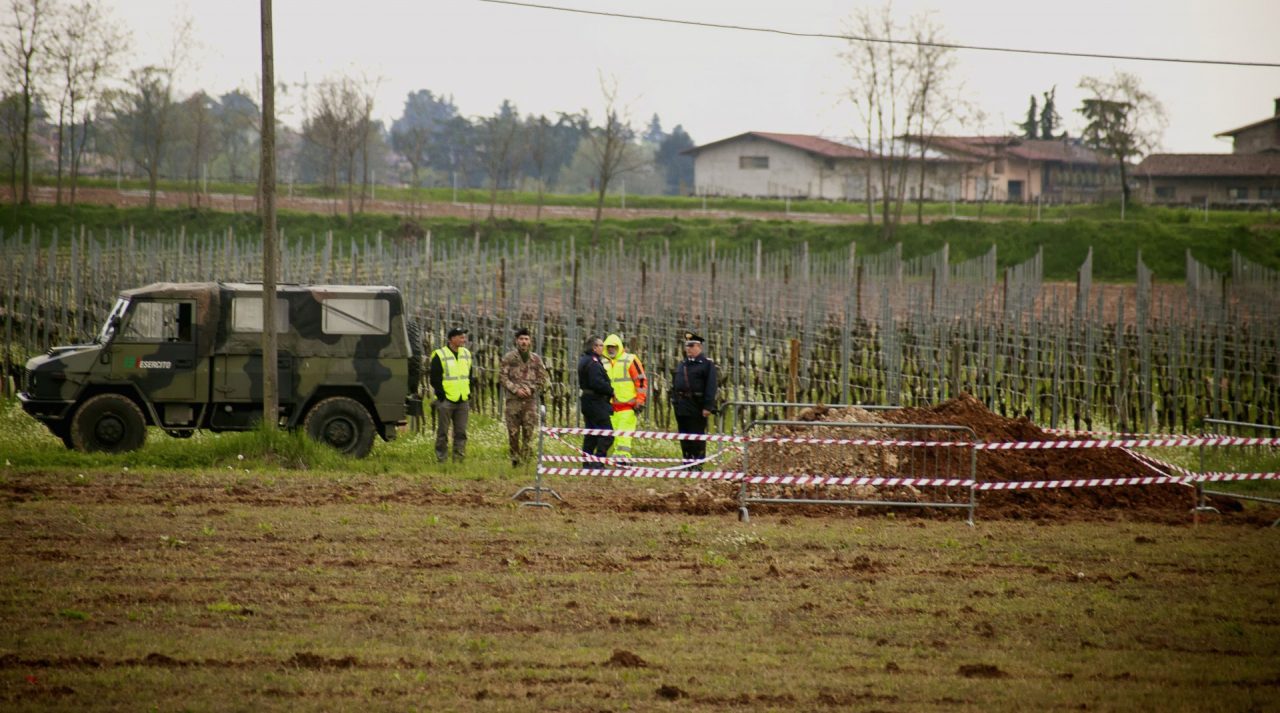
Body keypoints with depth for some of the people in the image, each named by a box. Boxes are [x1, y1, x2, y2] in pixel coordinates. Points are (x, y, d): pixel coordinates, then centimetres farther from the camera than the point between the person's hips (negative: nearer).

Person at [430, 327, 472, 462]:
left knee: (461, 432, 5)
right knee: (443, 432, 0)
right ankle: (441, 459, 5)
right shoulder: (440, 356, -7)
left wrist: (468, 393, 12)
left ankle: (459, 458, 8)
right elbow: (434, 378, -7)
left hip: (463, 400, 5)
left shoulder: (466, 354, 12)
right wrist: (441, 395, -12)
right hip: (446, 401, -5)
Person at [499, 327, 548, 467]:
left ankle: (525, 460, 1)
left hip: (530, 400, 1)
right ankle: (515, 459, 10)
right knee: (513, 432, -1)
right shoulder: (509, 358, 3)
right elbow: (502, 376, -1)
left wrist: (531, 389, -7)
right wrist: (516, 390, -11)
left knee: (528, 433, -4)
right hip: (513, 399, -1)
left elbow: (542, 378, 11)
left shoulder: (536, 359, 9)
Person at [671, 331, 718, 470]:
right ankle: (687, 460, 17)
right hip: (682, 406, 7)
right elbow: (675, 384, 21)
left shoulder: (707, 364, -5)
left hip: (697, 408, -7)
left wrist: (708, 407, -18)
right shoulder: (681, 365, 16)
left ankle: (698, 463, -2)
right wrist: (675, 401, 14)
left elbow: (711, 387, -12)